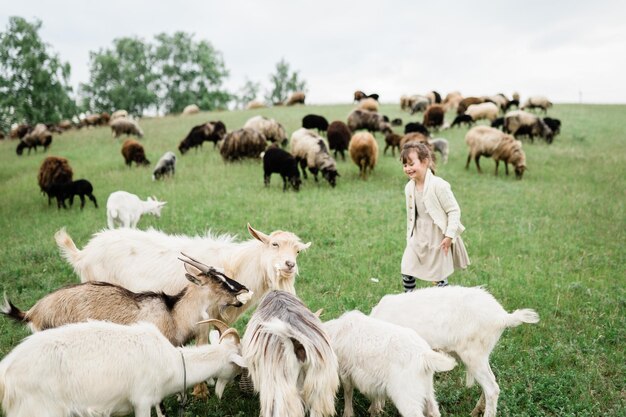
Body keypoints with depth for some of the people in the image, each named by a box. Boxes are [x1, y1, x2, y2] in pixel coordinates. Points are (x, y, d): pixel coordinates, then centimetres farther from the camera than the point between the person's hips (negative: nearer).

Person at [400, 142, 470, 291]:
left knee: (439, 275, 3)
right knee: (406, 270, 3)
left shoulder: (438, 185, -20)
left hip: (438, 237, -6)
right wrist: (410, 236, 14)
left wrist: (449, 235, -20)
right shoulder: (409, 187, 1)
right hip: (419, 236, 6)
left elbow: (454, 211, -17)